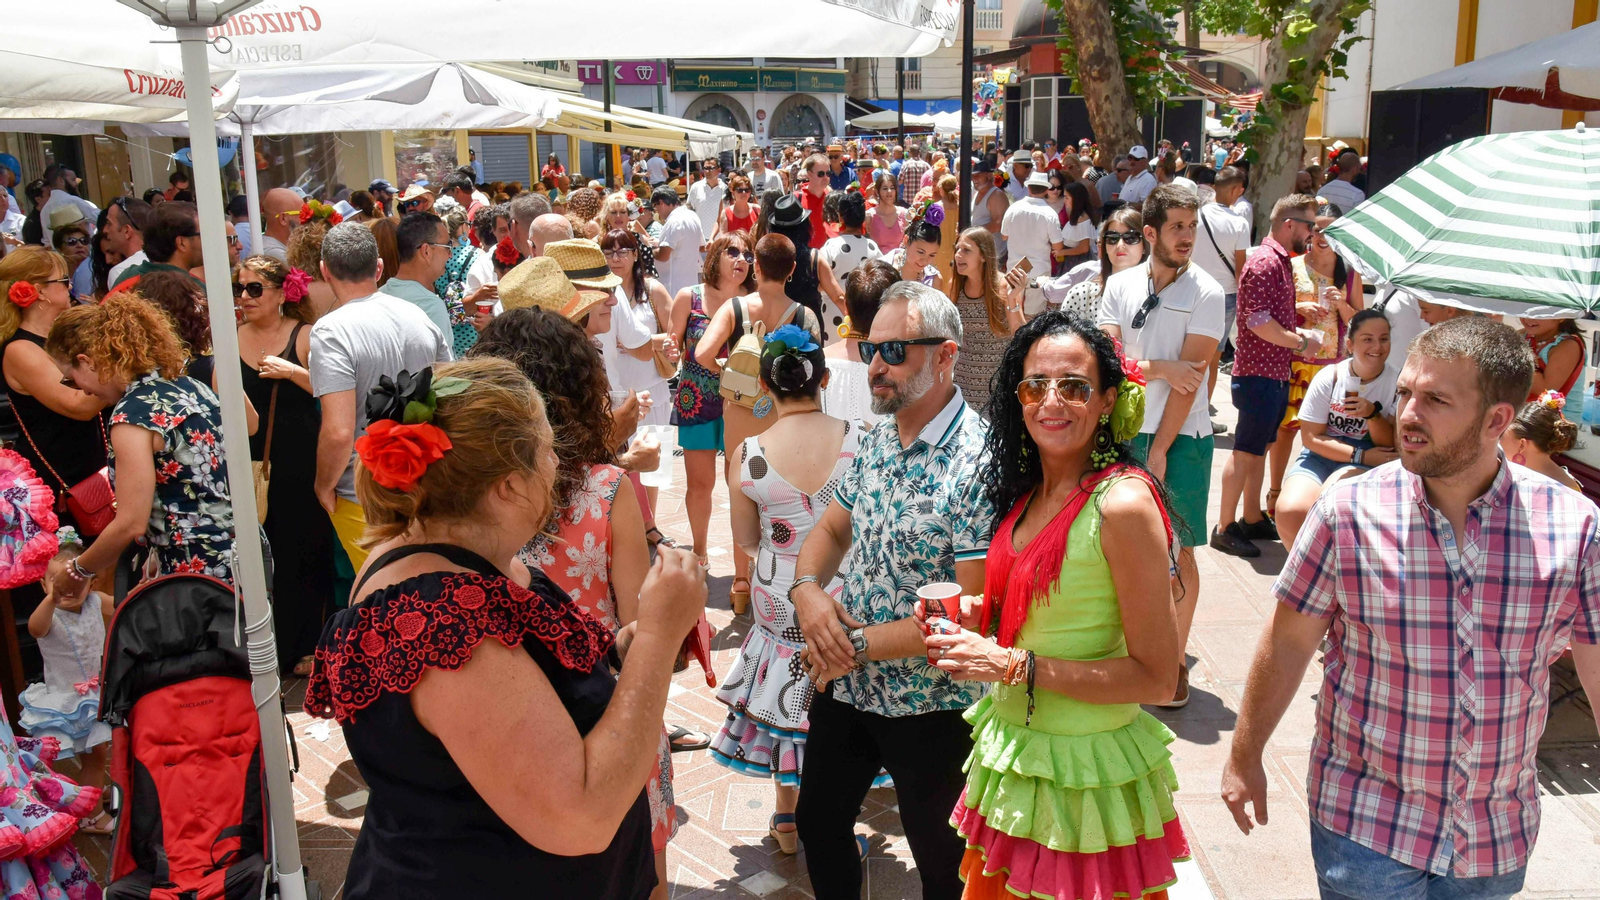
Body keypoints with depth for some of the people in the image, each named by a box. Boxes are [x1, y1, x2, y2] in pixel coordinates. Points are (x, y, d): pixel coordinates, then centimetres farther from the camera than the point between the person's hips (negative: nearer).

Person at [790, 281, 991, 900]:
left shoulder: (979, 463, -23)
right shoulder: (875, 440, 1)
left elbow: (970, 611, -25)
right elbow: (830, 529, 9)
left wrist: (859, 646, -20)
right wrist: (807, 589, -13)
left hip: (930, 708, -6)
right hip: (843, 685, 7)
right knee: (818, 825, 24)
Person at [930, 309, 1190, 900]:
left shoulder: (1122, 503, -20)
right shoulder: (1028, 492, 3)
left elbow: (1156, 678, -20)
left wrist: (1014, 666, -22)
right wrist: (972, 621, -3)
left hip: (1084, 777, -7)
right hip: (1013, 752, 7)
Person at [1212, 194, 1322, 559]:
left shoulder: (1282, 262, 16)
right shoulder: (1264, 262, -16)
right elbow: (1259, 322, -23)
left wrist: (1298, 332, 6)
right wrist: (1300, 342, -13)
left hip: (1276, 373, 10)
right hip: (1259, 374, -10)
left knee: (1260, 447, 17)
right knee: (1245, 451, -4)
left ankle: (1252, 519, 27)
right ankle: (1225, 528, 4)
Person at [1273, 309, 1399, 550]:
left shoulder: (1396, 382, -2)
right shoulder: (1329, 377, -2)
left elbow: (1390, 445, -3)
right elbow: (1311, 437, -4)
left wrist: (1373, 413, -22)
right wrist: (1361, 455, -14)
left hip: (1369, 460, -1)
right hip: (1321, 455, 1)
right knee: (1289, 511, -27)